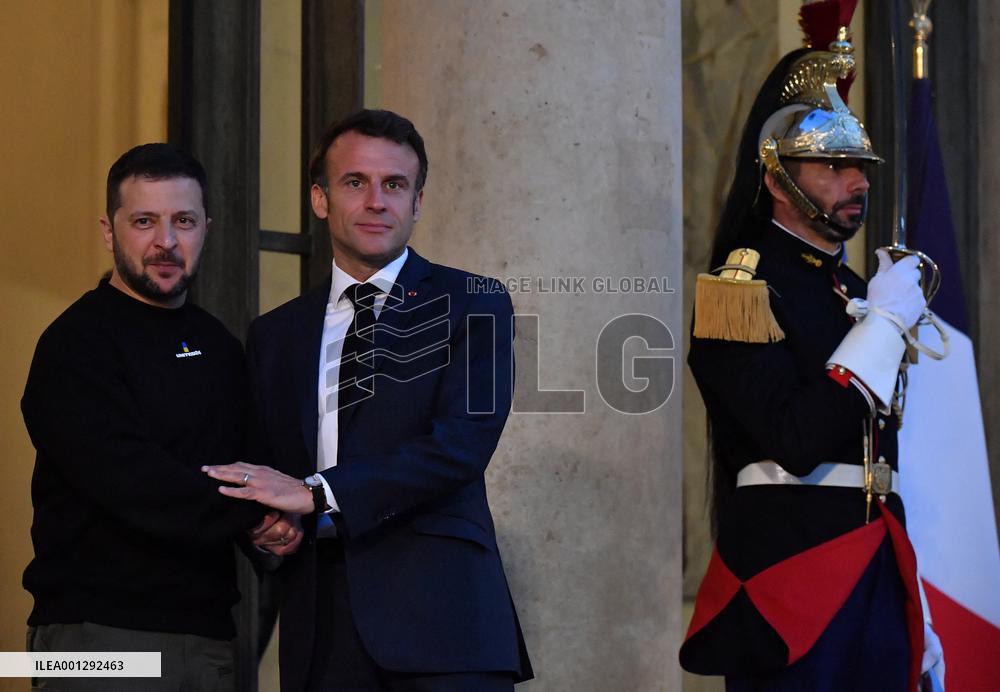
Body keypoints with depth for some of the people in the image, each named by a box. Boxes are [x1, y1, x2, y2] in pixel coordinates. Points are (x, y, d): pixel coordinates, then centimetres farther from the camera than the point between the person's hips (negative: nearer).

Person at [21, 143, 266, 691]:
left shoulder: (219, 346, 14)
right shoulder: (76, 343, -8)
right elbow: (132, 484, -19)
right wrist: (256, 514, -16)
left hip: (208, 633, 6)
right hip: (101, 631, -6)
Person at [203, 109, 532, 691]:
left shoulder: (473, 305, 4)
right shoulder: (274, 335, 17)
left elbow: (463, 443, -10)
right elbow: (260, 479, 19)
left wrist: (316, 491, -13)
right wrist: (268, 526, -5)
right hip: (321, 623, 3)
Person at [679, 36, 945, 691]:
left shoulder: (857, 291, 16)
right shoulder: (745, 288, -8)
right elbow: (796, 442, -21)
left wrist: (914, 611, 19)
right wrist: (883, 322, -14)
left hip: (876, 585, 7)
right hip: (790, 585, -7)